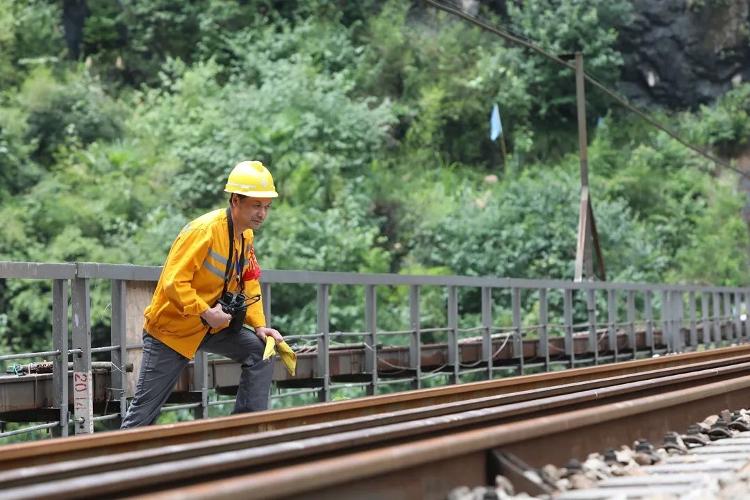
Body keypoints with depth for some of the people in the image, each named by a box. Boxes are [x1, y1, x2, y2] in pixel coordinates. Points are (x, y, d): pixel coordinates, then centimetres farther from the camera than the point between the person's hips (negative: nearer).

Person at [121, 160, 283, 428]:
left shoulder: (246, 236, 2)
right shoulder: (204, 231, -25)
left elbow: (250, 285, 10)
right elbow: (174, 282, -29)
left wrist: (259, 325, -4)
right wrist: (206, 313, -32)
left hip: (213, 327, 7)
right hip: (171, 327, -7)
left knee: (262, 351, -8)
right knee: (144, 409, -2)